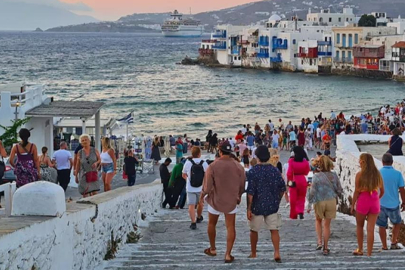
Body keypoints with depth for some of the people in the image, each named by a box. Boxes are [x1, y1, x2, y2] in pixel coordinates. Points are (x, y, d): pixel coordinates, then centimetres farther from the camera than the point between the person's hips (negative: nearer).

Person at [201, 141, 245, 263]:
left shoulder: (213, 166, -17)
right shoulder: (238, 166, -9)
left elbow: (207, 187, -15)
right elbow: (242, 186, 0)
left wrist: (203, 194, 6)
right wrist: (238, 196, 19)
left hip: (216, 200, -1)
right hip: (231, 201, 1)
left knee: (212, 224, 21)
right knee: (230, 227, 7)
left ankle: (212, 249, 34)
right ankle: (228, 254, 3)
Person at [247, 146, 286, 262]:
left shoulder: (253, 171, -12)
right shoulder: (275, 170, -1)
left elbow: (250, 192, -15)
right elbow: (282, 188, 4)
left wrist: (249, 208, -9)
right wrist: (277, 201, 19)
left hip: (257, 206, -2)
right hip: (272, 206, 2)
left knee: (254, 230, 14)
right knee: (274, 230, 4)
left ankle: (253, 253, 25)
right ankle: (277, 253, -10)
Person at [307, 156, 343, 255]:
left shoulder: (316, 176, -12)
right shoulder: (334, 175, -5)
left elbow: (312, 191, -13)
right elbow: (339, 190, 1)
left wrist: (309, 204, -7)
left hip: (319, 202, -1)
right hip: (331, 201, 1)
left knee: (318, 221, 24)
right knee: (327, 224, 11)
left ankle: (319, 241, 10)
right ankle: (325, 247, 13)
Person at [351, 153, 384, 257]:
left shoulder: (360, 174, -9)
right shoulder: (377, 174, 2)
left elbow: (356, 192, -9)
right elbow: (382, 191, 7)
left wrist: (352, 205, -1)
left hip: (362, 201, -3)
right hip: (374, 202, 3)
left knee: (359, 226, 18)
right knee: (370, 229, 3)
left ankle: (360, 250, 25)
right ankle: (369, 253, 4)